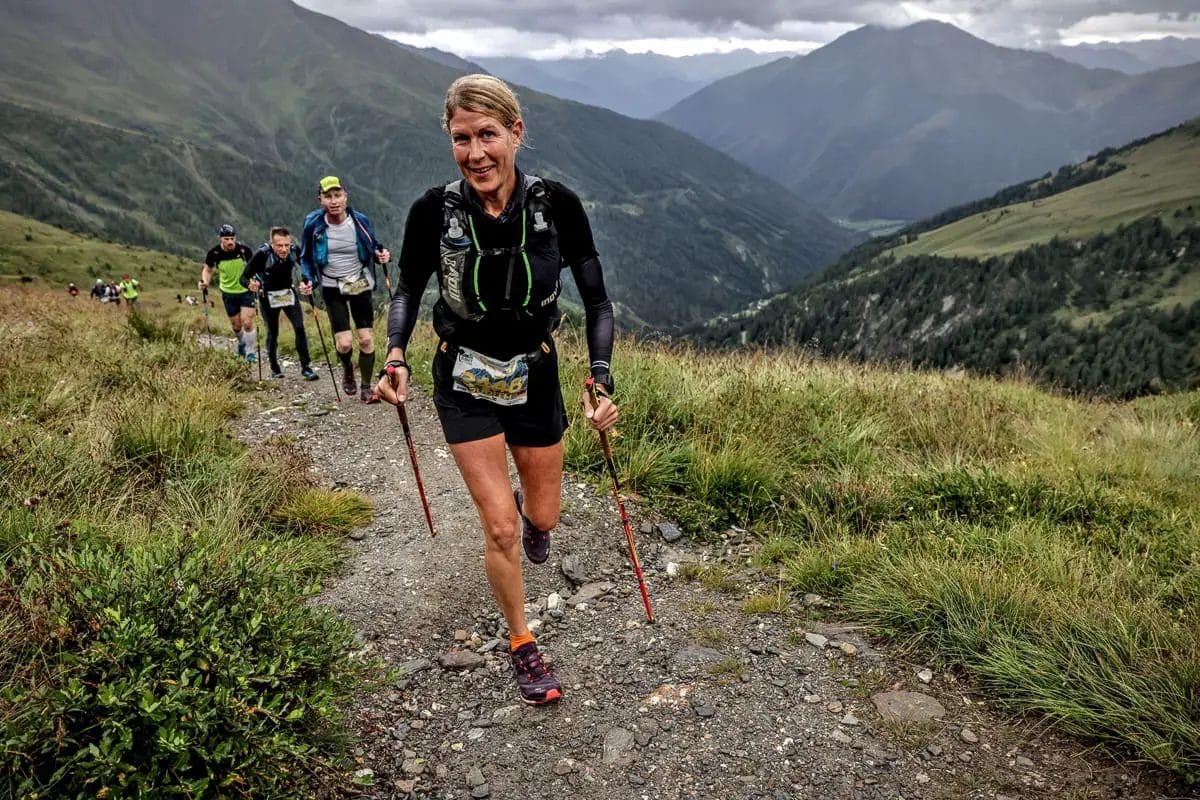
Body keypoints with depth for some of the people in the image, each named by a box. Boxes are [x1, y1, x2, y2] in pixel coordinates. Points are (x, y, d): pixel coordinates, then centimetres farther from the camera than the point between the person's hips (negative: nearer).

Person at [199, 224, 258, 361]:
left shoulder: (243, 250, -18)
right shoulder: (214, 253, -14)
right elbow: (208, 269, 4)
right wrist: (204, 282, -15)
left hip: (246, 290, -2)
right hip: (228, 292, 2)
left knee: (247, 323, -12)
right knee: (236, 325, 9)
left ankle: (250, 351, 8)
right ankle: (241, 343, 42)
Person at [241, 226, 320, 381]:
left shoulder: (294, 251, -19)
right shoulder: (262, 254, -27)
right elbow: (244, 277, -23)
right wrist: (250, 284, -44)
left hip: (288, 293, 2)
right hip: (268, 297, -2)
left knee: (300, 328, -9)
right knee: (272, 333, 4)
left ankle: (306, 367, -1)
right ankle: (274, 368, 23)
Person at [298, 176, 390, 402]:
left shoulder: (360, 221, -10)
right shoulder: (313, 224, -11)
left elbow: (373, 248, 6)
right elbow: (306, 257, 4)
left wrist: (382, 255, -16)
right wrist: (307, 280, -13)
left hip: (360, 284, 1)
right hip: (332, 288, -1)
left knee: (366, 339, -3)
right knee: (344, 343, -9)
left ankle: (366, 387, 14)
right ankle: (347, 369, 27)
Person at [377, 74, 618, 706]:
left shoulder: (555, 204, -18)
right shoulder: (434, 211, -18)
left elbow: (596, 299, -11)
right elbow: (408, 290, -1)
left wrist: (602, 380, -22)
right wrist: (395, 355, -18)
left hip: (535, 375, 2)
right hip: (465, 382, -1)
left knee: (542, 517, 16)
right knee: (500, 527, -4)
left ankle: (525, 511, 57)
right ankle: (522, 646, 22)